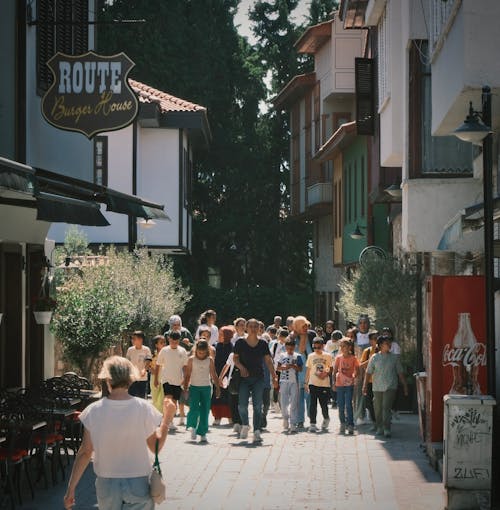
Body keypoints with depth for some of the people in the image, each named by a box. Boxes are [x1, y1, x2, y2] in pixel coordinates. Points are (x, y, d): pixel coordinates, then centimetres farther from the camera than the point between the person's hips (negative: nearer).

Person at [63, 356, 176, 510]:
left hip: (106, 484, 1)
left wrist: (71, 488, 3)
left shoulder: (93, 412, -10)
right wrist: (167, 419, 11)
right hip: (138, 484, -1)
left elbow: (85, 453, -6)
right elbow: (156, 447, -2)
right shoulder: (143, 408, -11)